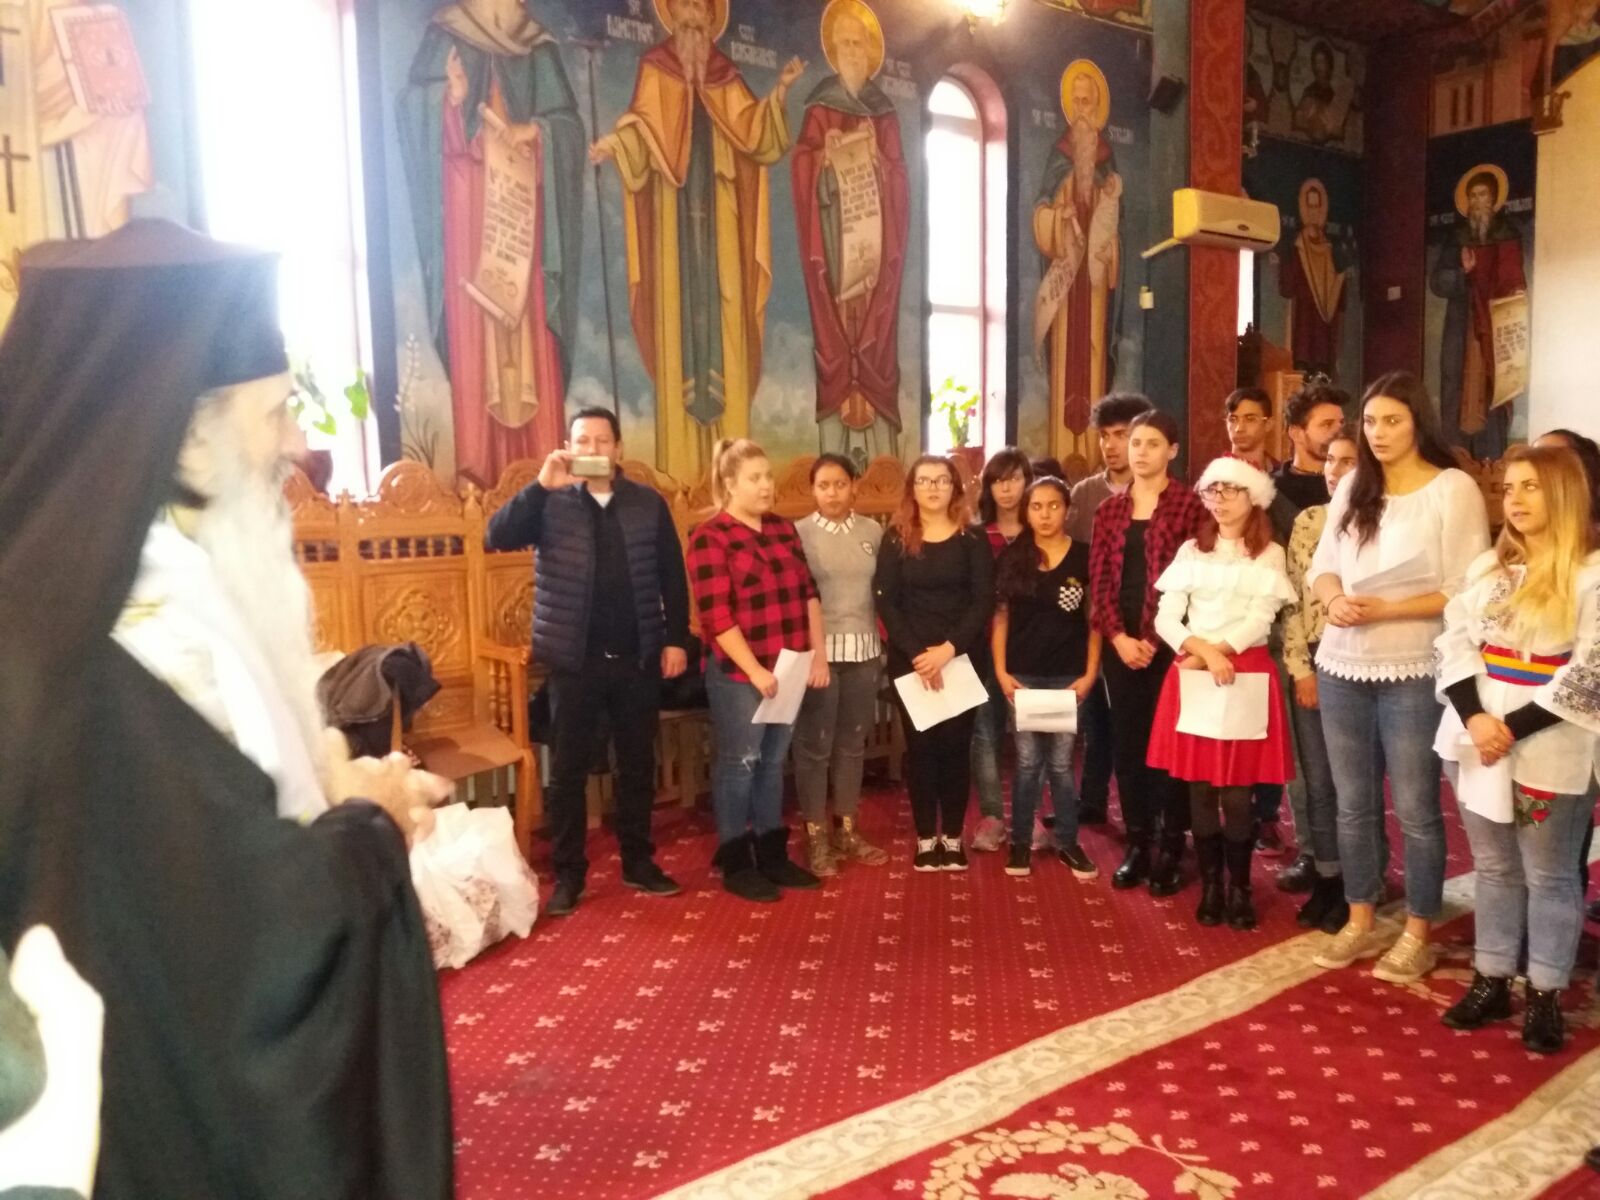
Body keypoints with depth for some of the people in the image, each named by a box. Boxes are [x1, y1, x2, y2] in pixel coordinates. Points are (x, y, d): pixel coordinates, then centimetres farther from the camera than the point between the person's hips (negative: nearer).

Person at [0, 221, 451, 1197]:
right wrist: (370, 820, -12)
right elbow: (268, 934, -28)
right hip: (194, 1106, -9)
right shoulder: (129, 649, -29)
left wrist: (328, 788, -3)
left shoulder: (167, 586, 2)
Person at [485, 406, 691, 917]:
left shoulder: (648, 504, 4)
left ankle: (638, 863, 27)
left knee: (638, 766, 12)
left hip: (637, 659, 2)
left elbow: (672, 577, 6)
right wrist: (542, 485, -22)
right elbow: (496, 538, -15)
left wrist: (676, 639, 0)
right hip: (574, 661, -1)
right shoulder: (549, 504, 0)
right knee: (567, 771, 6)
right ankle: (568, 874, 18)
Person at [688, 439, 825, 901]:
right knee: (739, 763, 4)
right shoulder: (710, 538, -11)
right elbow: (716, 617, -16)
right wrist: (755, 671, -19)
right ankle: (736, 863, 16)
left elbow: (808, 592, 10)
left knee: (774, 762, 15)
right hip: (738, 673, -6)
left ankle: (772, 853, 26)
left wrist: (819, 653, 2)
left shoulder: (783, 527, 9)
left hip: (788, 670, 6)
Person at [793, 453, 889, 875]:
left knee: (853, 743, 13)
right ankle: (816, 837, 15)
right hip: (818, 650, -3)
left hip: (864, 649, 4)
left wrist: (886, 646, 4)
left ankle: (848, 830, 25)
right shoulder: (798, 533, -4)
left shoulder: (873, 531, 5)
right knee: (814, 745, 4)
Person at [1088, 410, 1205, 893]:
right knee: (1128, 744, 8)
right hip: (1122, 645, 4)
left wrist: (1156, 638, -12)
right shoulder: (1110, 510, 11)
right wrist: (1118, 636, -7)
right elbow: (1099, 581, 6)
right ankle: (1137, 844, 19)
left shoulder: (1189, 505, -2)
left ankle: (1172, 849, 12)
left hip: (1169, 644, -4)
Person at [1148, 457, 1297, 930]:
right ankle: (1210, 886, 13)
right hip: (1192, 671, 2)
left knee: (1237, 793, -2)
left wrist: (1216, 653, -14)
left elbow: (1260, 620, -7)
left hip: (1247, 672, -2)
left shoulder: (1270, 553, 5)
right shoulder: (1191, 550, 11)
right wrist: (1205, 652, -14)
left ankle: (1240, 889, 12)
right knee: (1200, 789, 2)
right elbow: (1165, 617, 1)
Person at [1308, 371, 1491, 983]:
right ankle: (1360, 922, 28)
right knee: (1352, 803, 14)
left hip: (1413, 675, -5)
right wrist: (1334, 599, -11)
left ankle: (1417, 935, 20)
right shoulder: (1353, 484, 8)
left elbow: (1468, 591, -12)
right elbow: (1321, 564, 10)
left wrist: (1386, 609, -20)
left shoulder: (1454, 488, -7)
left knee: (1415, 808, 4)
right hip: (1341, 668, 5)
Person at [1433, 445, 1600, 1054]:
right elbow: (1454, 642, 2)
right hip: (1477, 738, 5)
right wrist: (1475, 718, -12)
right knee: (1493, 866, 14)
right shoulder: (1488, 566, 9)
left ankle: (1544, 995, 19)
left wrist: (1513, 728, -17)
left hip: (1549, 750, -5)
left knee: (1549, 875, 7)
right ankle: (1491, 980, 25)